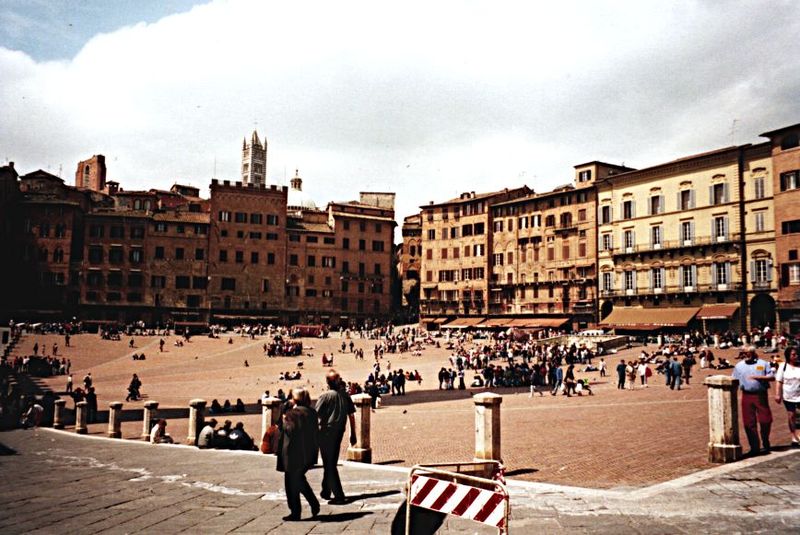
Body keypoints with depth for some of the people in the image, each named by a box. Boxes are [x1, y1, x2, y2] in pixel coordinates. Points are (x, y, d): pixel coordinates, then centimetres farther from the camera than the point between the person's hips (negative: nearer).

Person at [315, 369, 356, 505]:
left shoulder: (325, 396, -14)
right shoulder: (345, 395, 1)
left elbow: (316, 414, -13)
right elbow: (351, 415, 4)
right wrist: (353, 434, 12)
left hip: (326, 432, -6)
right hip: (339, 432, 6)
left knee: (329, 464, 1)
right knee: (332, 463, 19)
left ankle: (339, 496, -3)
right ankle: (326, 492, 31)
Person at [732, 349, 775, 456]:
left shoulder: (763, 363, 6)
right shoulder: (739, 365, 12)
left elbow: (772, 377, -2)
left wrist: (758, 377, -14)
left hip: (761, 395, -2)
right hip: (747, 396, 2)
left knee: (765, 420, -2)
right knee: (749, 423, 2)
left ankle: (765, 444, 20)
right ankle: (754, 447, 11)